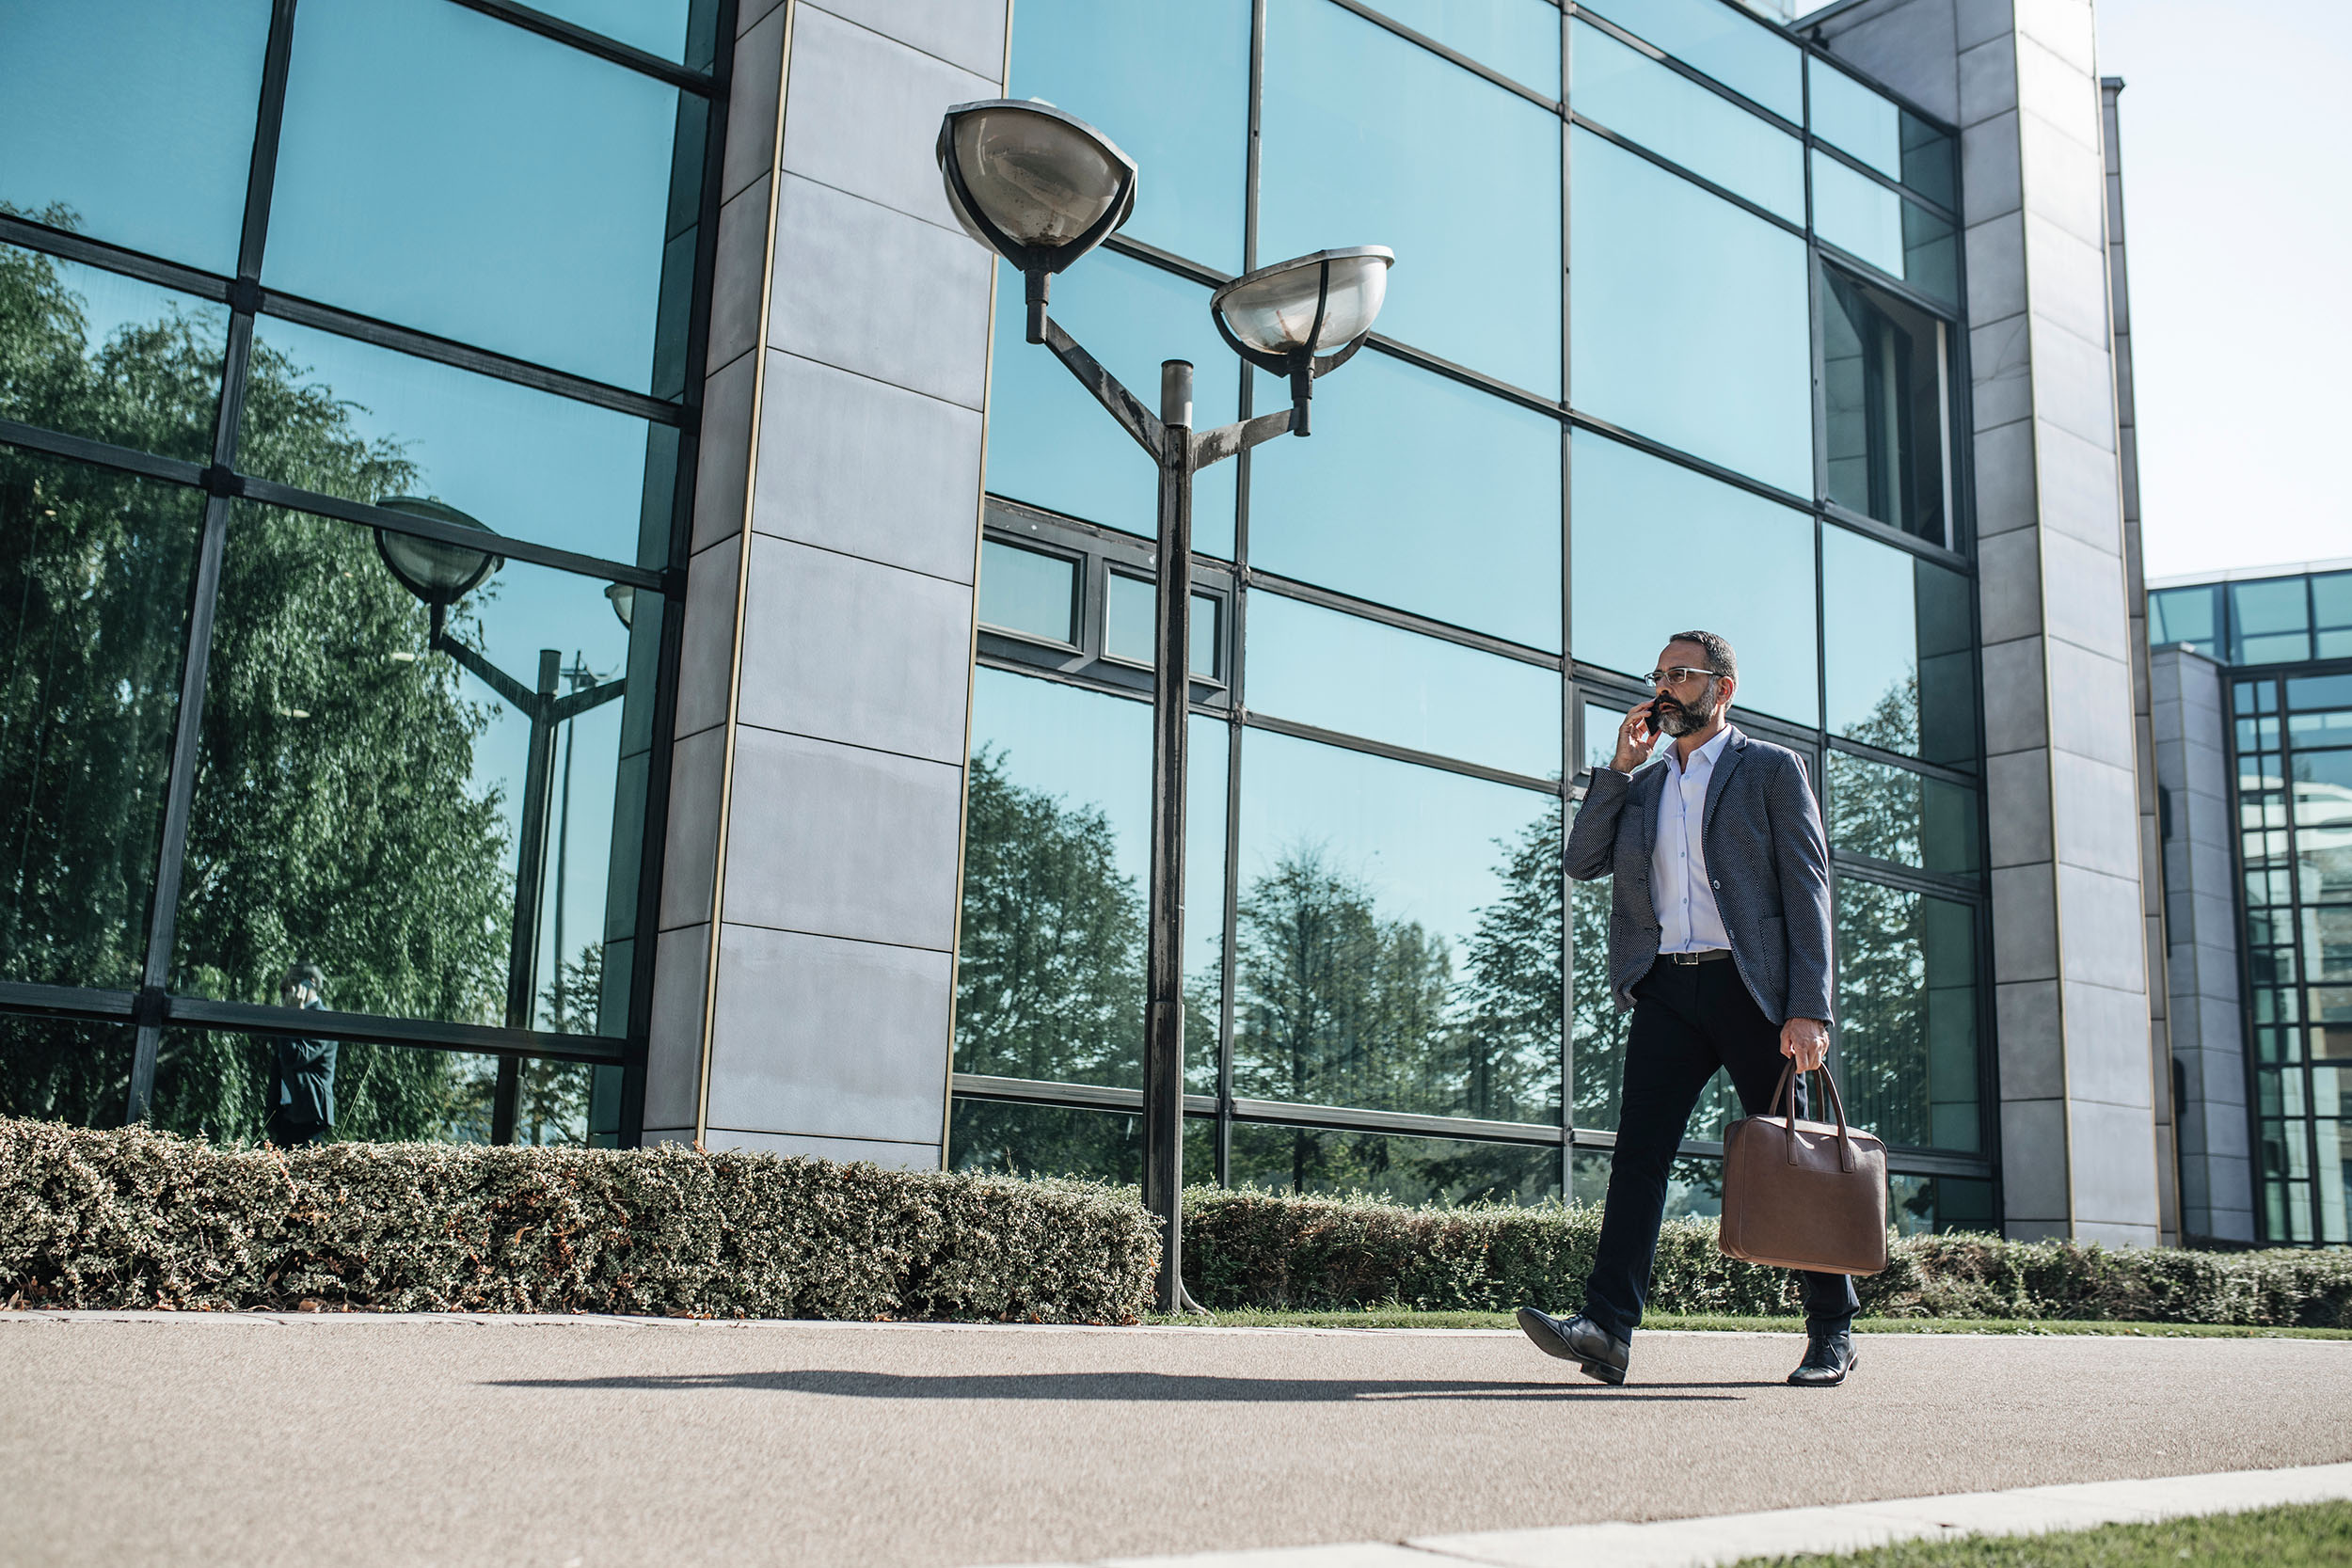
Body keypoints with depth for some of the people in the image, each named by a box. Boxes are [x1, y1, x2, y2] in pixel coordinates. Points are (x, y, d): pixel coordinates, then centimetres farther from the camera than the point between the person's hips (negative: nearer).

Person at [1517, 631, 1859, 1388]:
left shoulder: (1772, 769, 5)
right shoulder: (1640, 785, 20)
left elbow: (1807, 891, -2)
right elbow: (1582, 862, 8)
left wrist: (1809, 1009, -12)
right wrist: (1620, 764, 2)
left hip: (1749, 987, -4)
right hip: (1667, 990, 4)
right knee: (1637, 1153, -8)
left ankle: (1832, 1329, 17)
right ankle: (1608, 1326, -14)